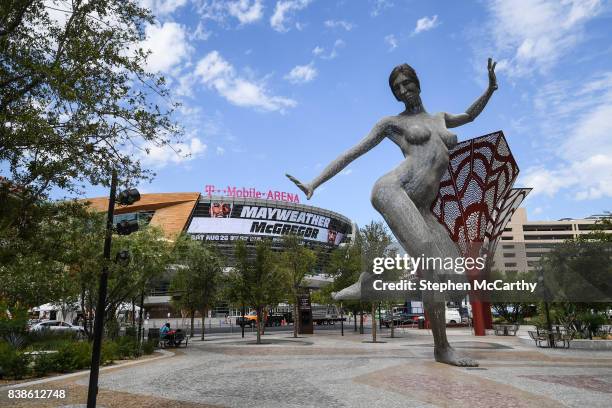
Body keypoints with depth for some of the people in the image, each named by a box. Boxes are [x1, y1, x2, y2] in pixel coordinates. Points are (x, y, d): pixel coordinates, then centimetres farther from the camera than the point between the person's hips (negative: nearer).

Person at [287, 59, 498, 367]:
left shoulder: (439, 118, 31)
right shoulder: (391, 122, 15)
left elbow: (469, 116, 52)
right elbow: (351, 154, 12)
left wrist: (490, 88, 33)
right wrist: (314, 184, 4)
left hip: (420, 207, 6)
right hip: (392, 190, -6)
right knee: (431, 260, -24)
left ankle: (441, 348, 3)